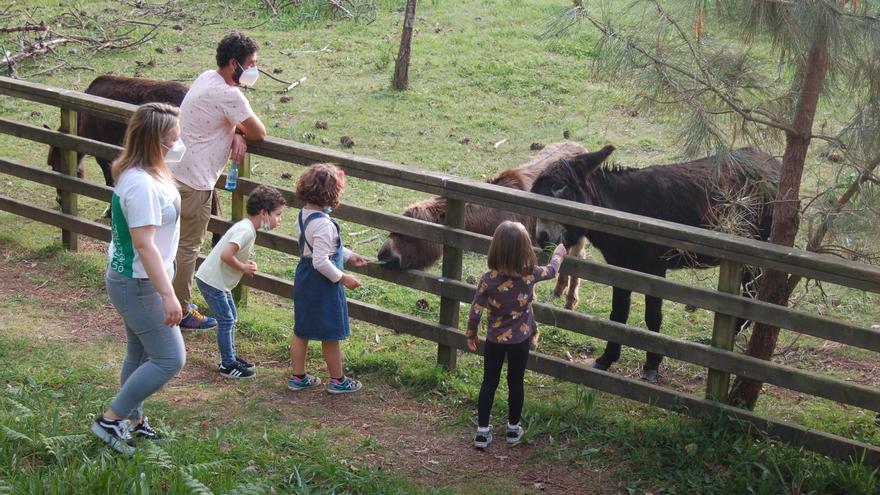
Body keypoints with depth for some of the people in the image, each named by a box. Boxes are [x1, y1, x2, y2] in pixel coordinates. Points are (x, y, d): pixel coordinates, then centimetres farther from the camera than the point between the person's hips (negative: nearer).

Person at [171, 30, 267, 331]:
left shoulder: (207, 78, 7)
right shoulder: (228, 95, -22)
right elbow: (259, 133, -13)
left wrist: (236, 133, -4)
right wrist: (242, 131, 9)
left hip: (176, 171, 10)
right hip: (193, 181, -9)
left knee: (179, 241, 20)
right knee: (188, 246, 2)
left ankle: (174, 299, 32)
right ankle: (181, 312, 12)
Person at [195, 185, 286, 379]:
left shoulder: (246, 227, 7)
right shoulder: (246, 231, -24)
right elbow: (226, 255, -34)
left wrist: (246, 264, -2)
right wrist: (243, 268, -19)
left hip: (219, 281, 10)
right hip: (212, 281, -10)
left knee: (231, 316, 18)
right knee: (226, 320, -5)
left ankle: (230, 356, 29)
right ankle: (228, 364, 2)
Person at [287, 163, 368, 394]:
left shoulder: (303, 215, 3)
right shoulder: (323, 224, -27)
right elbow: (321, 262, -28)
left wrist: (349, 256, 19)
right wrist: (342, 278, -18)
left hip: (304, 280, 9)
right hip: (322, 286, -9)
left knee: (301, 331, 17)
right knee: (331, 335, 6)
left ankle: (298, 377, 27)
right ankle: (337, 380, 20)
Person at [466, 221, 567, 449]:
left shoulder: (488, 280, -20)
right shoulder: (530, 275, -18)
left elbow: (475, 311, -13)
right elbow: (552, 270, 4)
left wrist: (471, 335, 5)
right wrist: (558, 254, 25)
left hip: (495, 340, 0)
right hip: (521, 339, 1)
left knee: (489, 383, 12)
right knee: (516, 383, 16)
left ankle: (482, 431, 16)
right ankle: (513, 428, 29)